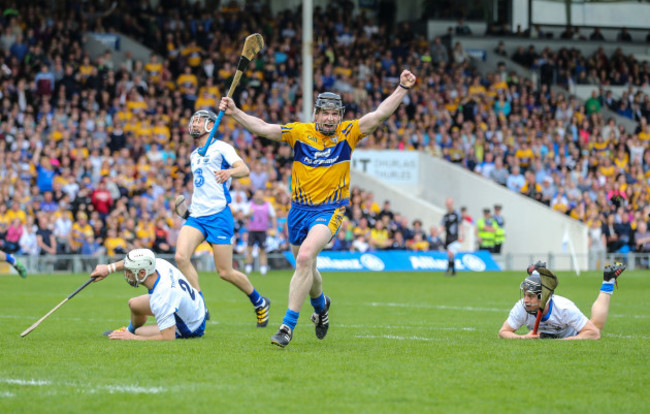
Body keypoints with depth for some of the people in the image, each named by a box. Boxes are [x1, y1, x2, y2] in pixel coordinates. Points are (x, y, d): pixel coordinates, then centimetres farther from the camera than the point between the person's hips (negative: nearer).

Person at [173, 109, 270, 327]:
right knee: (181, 256, -19)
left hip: (218, 215, -7)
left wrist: (229, 172, -37)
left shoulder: (220, 147, -1)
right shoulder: (194, 155, 21)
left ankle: (259, 302, 20)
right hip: (196, 215, 7)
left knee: (225, 272, -4)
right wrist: (186, 203, 27)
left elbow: (244, 169, -16)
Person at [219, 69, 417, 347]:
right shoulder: (300, 132, 0)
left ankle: (288, 324, -24)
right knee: (305, 266, 16)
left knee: (305, 257, -26)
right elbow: (263, 128, -5)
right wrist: (235, 112, -17)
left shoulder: (348, 134, -2)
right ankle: (321, 304, 51)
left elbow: (380, 114, -7)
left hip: (329, 210, -3)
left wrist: (403, 88, -17)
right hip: (300, 208, 3)